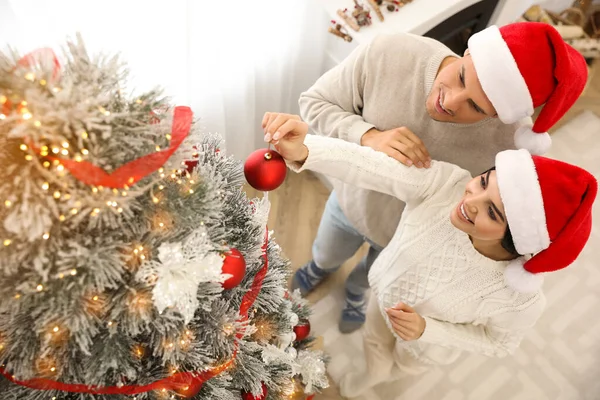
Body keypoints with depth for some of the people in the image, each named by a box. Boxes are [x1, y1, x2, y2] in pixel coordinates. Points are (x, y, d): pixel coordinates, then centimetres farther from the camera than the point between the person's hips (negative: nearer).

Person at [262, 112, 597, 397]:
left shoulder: (520, 297, -41)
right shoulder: (447, 184, -40)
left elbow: (500, 343, -20)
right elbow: (370, 166, -49)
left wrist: (427, 330, -31)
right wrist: (302, 150, -66)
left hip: (430, 342, -1)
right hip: (386, 293, 1)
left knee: (408, 363, 37)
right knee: (375, 343, 36)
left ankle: (393, 370, 78)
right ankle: (373, 373, 75)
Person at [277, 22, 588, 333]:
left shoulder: (511, 143, -36)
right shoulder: (387, 54, -36)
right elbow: (313, 102, -24)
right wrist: (369, 137, -41)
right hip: (349, 201, 1)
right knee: (325, 255, 36)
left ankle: (355, 292, 75)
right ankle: (321, 268, 76)